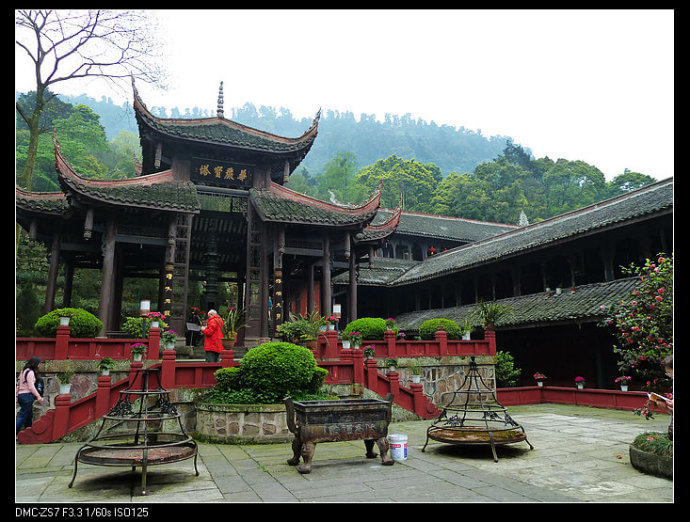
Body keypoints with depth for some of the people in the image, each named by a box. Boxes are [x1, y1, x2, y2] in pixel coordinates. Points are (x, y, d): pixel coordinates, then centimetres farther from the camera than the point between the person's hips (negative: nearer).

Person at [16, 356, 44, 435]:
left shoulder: (23, 371, 16)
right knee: (23, 416, -6)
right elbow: (31, 386, -17)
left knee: (29, 415, 15)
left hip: (21, 395, 9)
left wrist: (17, 396, 24)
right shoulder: (30, 372, -12)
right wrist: (38, 396, -15)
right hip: (27, 395, -9)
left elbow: (18, 385, 19)